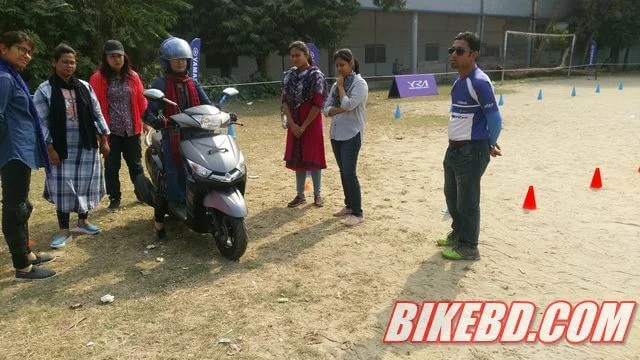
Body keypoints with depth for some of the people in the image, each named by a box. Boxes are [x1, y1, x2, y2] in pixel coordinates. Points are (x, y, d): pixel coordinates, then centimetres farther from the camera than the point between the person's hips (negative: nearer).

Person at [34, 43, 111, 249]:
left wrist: (104, 140, 7)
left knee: (85, 185, 10)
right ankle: (64, 230, 10)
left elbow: (97, 114, 10)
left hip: (87, 146, 3)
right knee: (63, 188, 0)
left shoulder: (84, 86, 7)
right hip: (61, 148, -3)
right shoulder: (44, 90, -3)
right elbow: (41, 123, -6)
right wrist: (50, 148, -11)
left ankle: (83, 221, 29)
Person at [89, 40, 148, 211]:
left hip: (132, 129, 3)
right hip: (110, 131, -2)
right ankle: (114, 199, 18)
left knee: (135, 163, 14)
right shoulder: (97, 79, -4)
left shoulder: (132, 76, 6)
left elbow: (141, 100, 8)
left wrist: (145, 120, 5)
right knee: (112, 166, 7)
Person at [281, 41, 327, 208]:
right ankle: (300, 195, 20)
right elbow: (284, 100, 3)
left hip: (311, 123, -5)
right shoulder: (289, 75, 6)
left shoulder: (316, 75, -10)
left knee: (313, 158, 1)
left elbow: (318, 104, -14)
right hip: (294, 124, 5)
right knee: (297, 158, 9)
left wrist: (304, 125, -14)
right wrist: (292, 123, -8)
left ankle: (317, 194, 15)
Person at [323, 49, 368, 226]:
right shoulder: (336, 84, 12)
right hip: (336, 133, 7)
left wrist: (341, 86, -9)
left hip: (352, 134, -7)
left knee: (349, 173, -10)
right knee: (343, 172, 13)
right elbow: (327, 109, 7)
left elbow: (348, 105, -21)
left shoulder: (360, 83, -8)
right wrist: (341, 109, -12)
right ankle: (349, 205, 26)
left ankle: (358, 213, -2)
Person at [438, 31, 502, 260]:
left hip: (472, 151, -10)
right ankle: (457, 234, 40)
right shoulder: (459, 81, 10)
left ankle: (469, 247, 16)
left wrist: (490, 145, -4)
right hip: (454, 148, 10)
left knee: (467, 200, 1)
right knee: (451, 195, 22)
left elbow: (494, 117, -16)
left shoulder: (479, 82, -18)